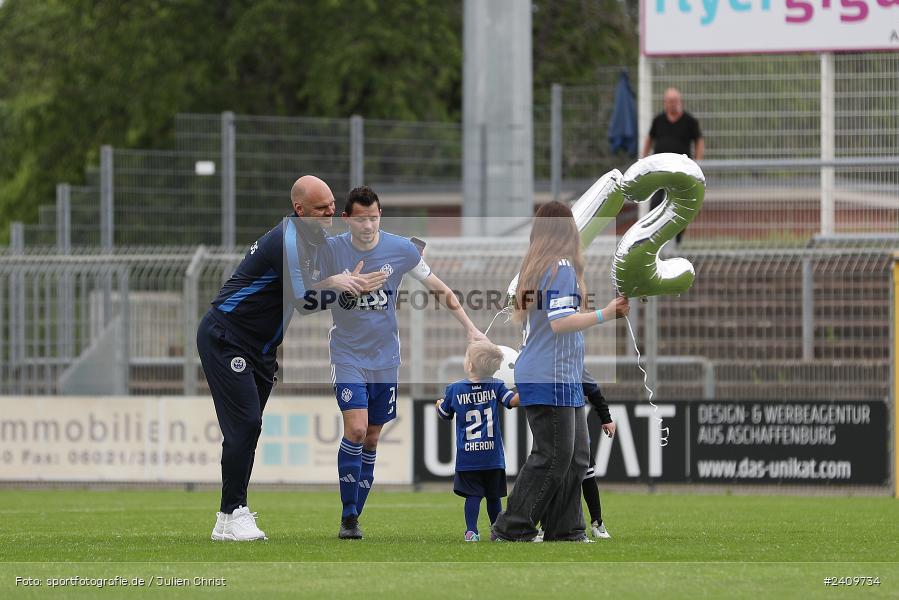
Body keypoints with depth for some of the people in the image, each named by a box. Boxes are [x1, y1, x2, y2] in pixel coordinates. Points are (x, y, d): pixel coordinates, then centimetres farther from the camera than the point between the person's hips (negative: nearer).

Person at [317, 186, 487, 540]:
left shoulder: (401, 250, -4)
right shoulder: (330, 251, -9)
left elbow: (439, 290, 6)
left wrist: (470, 328, 1)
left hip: (385, 358, 3)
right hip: (347, 355, -3)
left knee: (371, 440, 7)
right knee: (356, 429, -18)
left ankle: (355, 515, 16)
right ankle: (348, 517, -11)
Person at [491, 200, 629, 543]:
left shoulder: (532, 265, 14)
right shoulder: (562, 266, -12)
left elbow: (521, 315, 23)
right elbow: (560, 321, -20)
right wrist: (604, 315, -22)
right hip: (551, 379, -10)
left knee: (576, 456, 10)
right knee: (552, 457, -6)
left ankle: (565, 530, 10)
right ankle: (511, 529, -3)